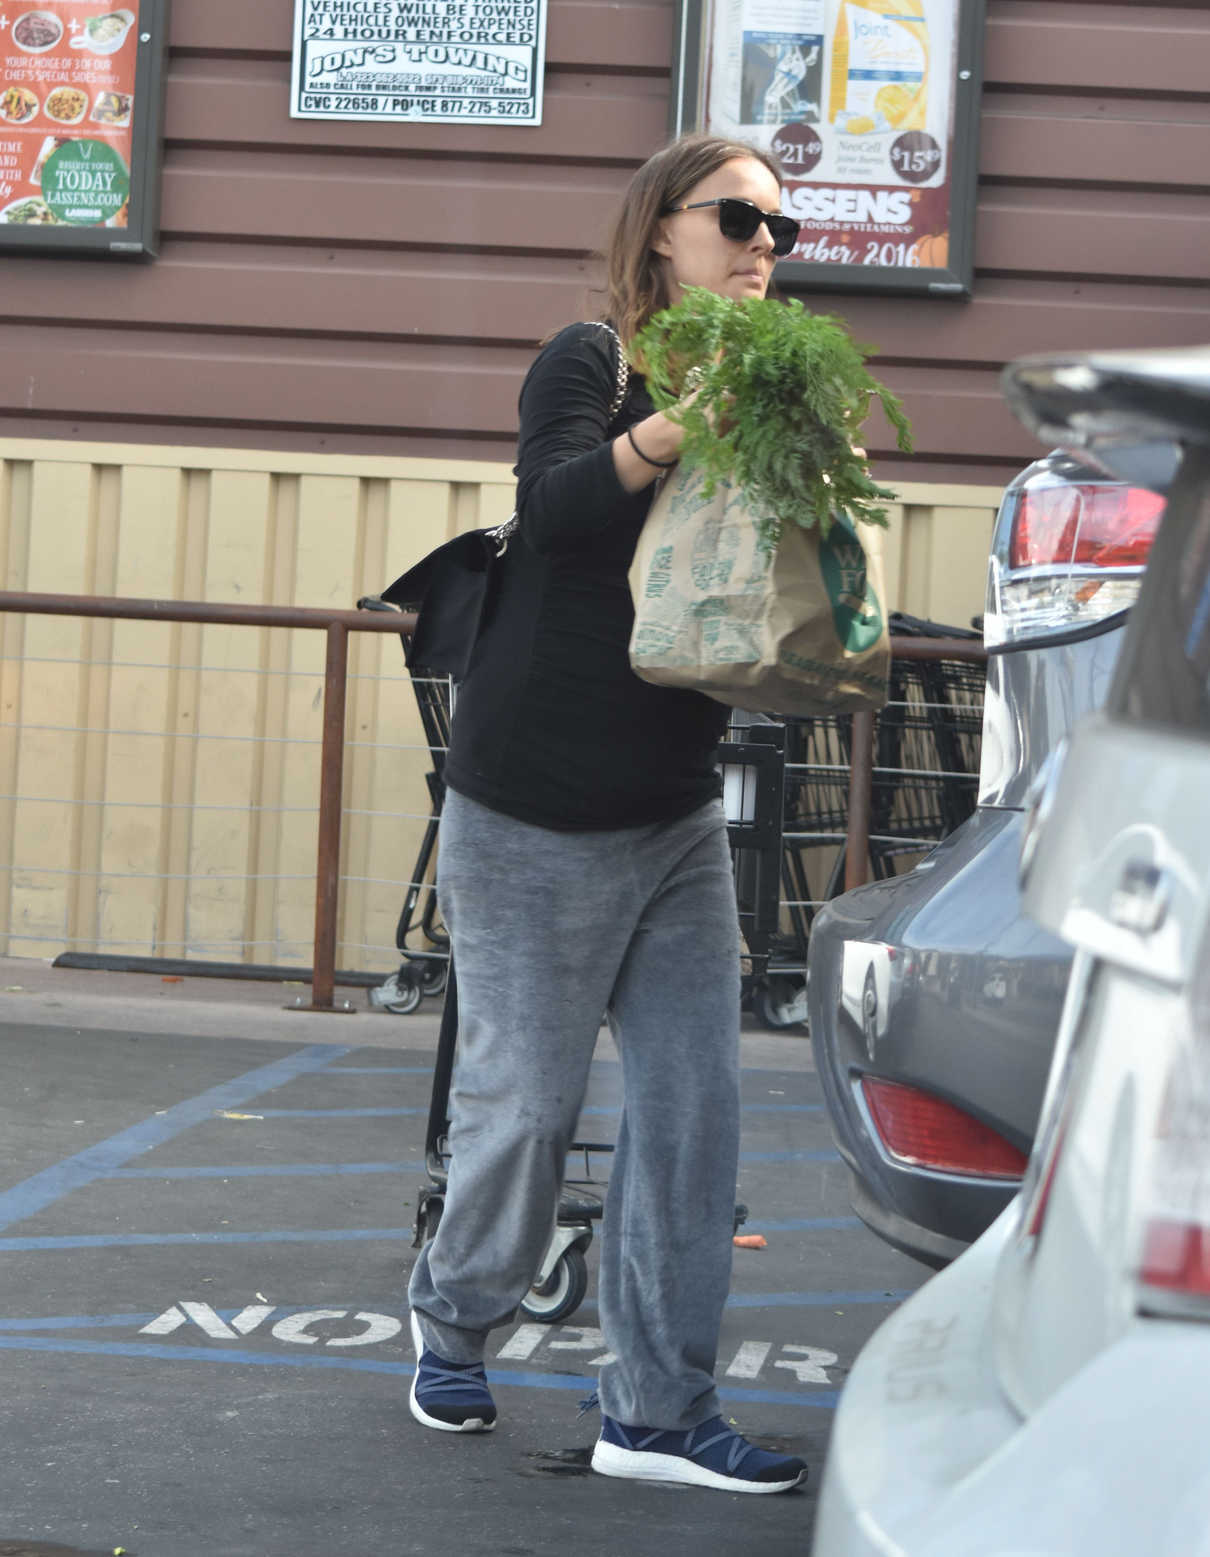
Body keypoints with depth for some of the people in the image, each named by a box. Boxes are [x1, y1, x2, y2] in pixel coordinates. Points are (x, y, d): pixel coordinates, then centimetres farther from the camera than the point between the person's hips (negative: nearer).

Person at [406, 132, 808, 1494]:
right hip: (536, 817, -6)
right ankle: (452, 1321, 28)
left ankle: (657, 1412, 5)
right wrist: (682, 424, -41)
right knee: (526, 1103, 0)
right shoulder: (589, 364, -6)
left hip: (675, 819, 6)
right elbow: (560, 497, -25)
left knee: (691, 1105, -1)